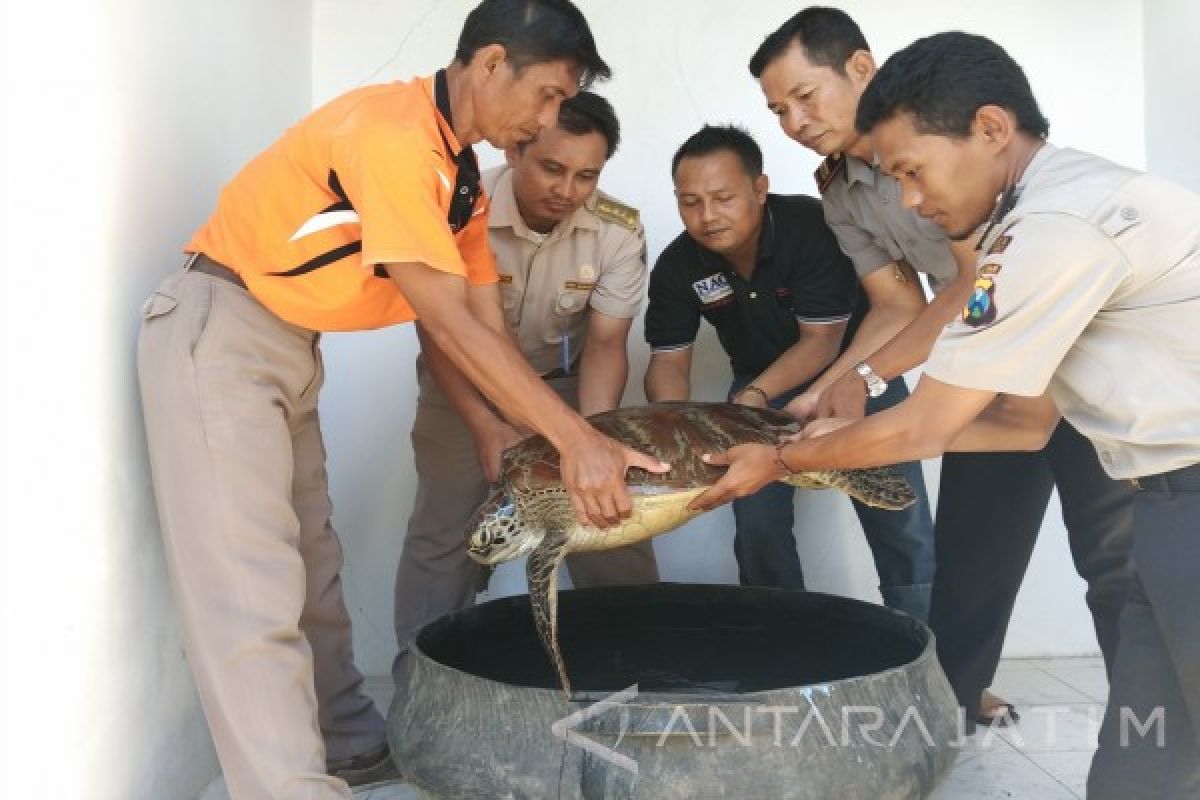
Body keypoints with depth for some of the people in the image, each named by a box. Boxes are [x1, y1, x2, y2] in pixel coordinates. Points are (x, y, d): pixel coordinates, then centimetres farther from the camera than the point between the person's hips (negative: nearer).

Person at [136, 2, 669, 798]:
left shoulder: (462, 174, 7)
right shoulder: (392, 130, -22)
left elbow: (489, 328, 5)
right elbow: (451, 328, -26)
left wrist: (567, 445, -2)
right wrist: (578, 440, -25)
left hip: (290, 343, 9)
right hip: (219, 329, -9)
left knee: (312, 565, 15)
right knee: (255, 592, -11)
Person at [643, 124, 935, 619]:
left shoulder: (813, 228, -27)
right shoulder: (677, 266, -15)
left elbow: (822, 339, -25)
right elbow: (669, 360, -11)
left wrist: (757, 395, -37)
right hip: (759, 381, 3)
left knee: (902, 527, -9)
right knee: (757, 528, -5)